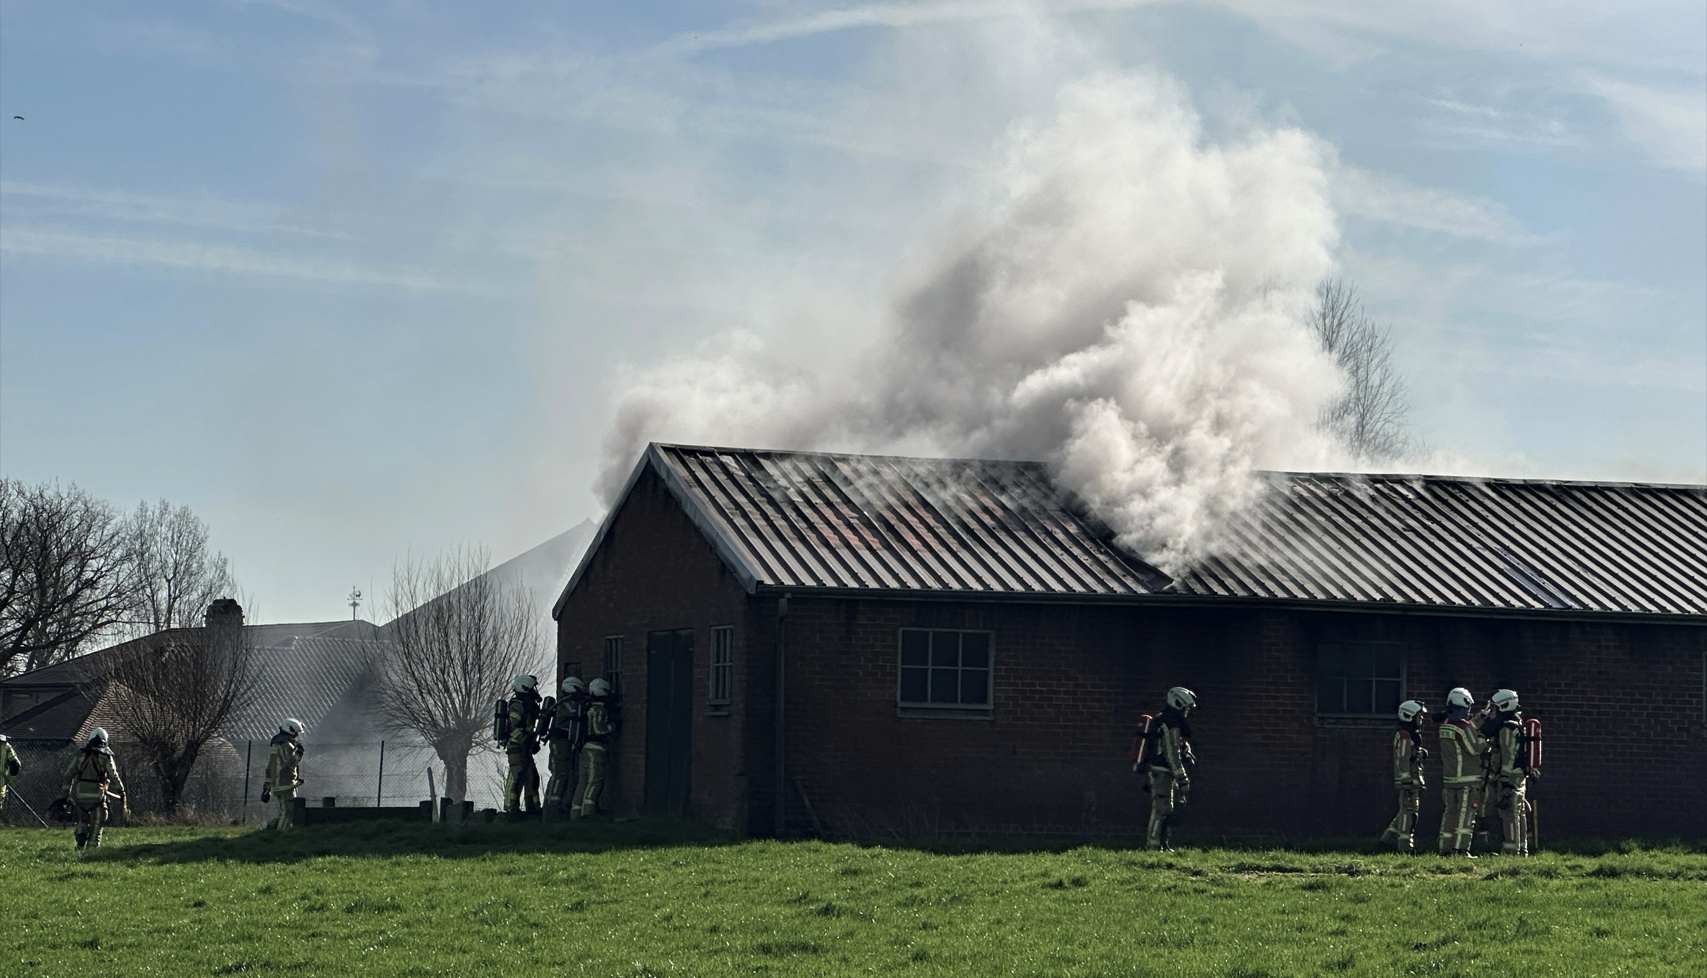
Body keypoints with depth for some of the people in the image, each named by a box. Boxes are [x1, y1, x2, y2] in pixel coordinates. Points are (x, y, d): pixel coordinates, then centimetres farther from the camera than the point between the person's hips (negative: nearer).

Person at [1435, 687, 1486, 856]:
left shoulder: (1444, 726, 10)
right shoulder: (1464, 726, -14)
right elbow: (1476, 749, -10)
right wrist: (1483, 736, 3)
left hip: (1449, 778, 7)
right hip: (1467, 779, -7)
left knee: (1450, 812, 10)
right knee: (1465, 814, -6)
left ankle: (1446, 849, 11)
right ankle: (1461, 849, -12)